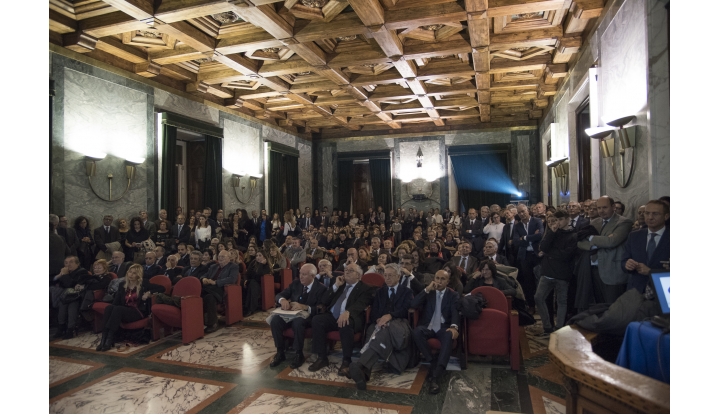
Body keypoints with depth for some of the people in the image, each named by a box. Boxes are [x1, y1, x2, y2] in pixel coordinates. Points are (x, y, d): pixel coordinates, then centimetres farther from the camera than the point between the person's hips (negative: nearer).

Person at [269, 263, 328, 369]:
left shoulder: (321, 289, -6)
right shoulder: (296, 283, 8)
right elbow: (279, 295, 7)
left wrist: (304, 307, -29)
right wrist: (283, 300, -19)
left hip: (308, 317, -5)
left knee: (298, 322, -38)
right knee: (275, 320, -25)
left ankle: (299, 354, -18)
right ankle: (280, 353, -10)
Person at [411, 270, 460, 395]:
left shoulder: (453, 295, 11)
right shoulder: (428, 293, 14)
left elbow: (455, 313, -6)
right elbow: (413, 305, -2)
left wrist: (454, 326, -28)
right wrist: (427, 289, -11)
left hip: (443, 328, -1)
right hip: (427, 327, 1)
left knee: (449, 336, -37)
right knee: (416, 332, -33)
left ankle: (435, 377, -45)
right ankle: (431, 361, -20)